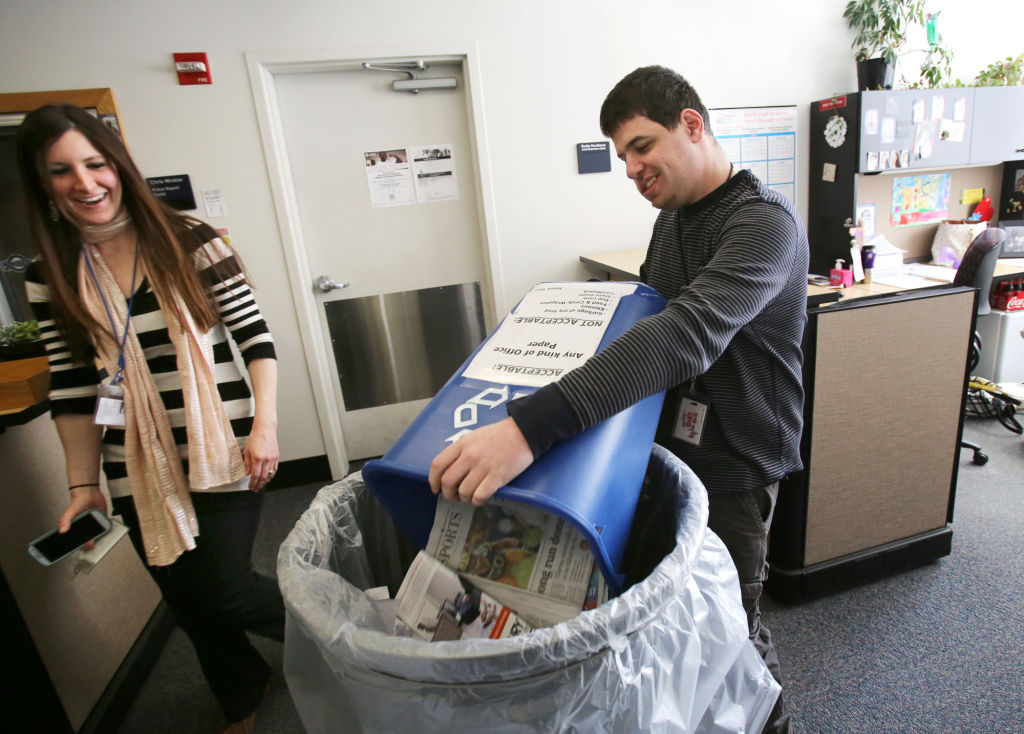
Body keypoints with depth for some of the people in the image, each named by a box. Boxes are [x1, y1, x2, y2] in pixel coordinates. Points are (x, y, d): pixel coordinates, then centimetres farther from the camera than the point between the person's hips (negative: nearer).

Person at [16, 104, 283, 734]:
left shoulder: (190, 243, -6)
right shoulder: (51, 279, 4)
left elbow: (256, 338, -7)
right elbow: (73, 390, 6)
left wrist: (265, 425, -15)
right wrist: (83, 484, 5)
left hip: (220, 451, -4)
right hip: (138, 469, 4)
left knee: (224, 588, -3)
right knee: (187, 599, 16)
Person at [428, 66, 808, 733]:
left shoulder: (765, 221, -22)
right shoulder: (673, 215, 7)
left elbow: (689, 333, -39)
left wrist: (532, 425, -49)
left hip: (733, 462, -7)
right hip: (668, 443, 7)